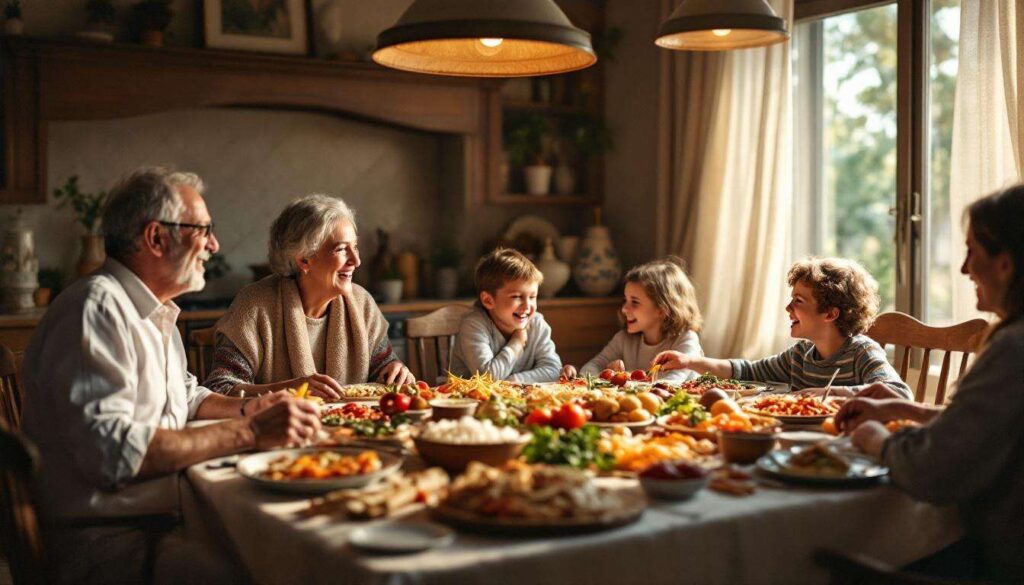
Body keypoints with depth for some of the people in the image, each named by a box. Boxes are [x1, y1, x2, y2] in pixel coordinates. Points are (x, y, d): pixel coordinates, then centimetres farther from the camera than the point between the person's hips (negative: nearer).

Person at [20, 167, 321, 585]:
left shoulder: (156, 313, 17)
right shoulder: (96, 308, -16)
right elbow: (108, 449, -27)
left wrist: (244, 408, 11)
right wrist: (249, 433, -25)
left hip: (164, 515, 9)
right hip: (108, 537, -9)